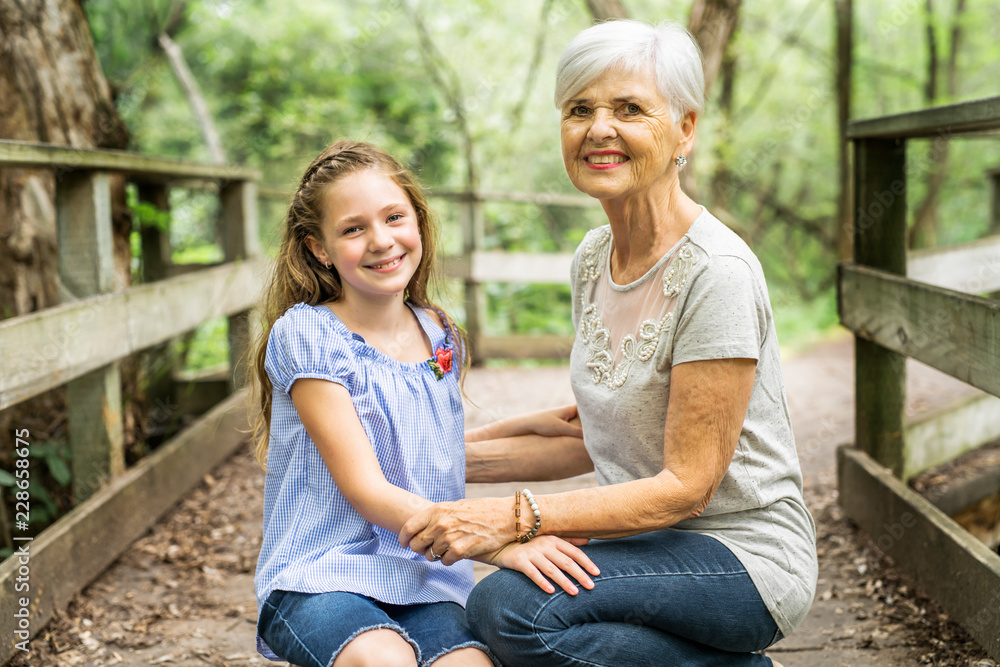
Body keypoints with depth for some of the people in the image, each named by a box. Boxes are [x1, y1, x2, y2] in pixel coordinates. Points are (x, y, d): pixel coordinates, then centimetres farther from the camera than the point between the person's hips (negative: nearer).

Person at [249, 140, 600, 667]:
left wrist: (532, 427, 15)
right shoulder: (304, 335, -8)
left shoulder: (439, 336, 9)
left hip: (427, 581, 4)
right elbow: (366, 489, -15)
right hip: (319, 578, -4)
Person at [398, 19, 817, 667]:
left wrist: (512, 517, -26)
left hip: (744, 558, -8)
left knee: (508, 606, -27)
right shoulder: (593, 256, 6)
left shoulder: (717, 272, -20)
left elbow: (686, 484, -20)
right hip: (652, 540, 8)